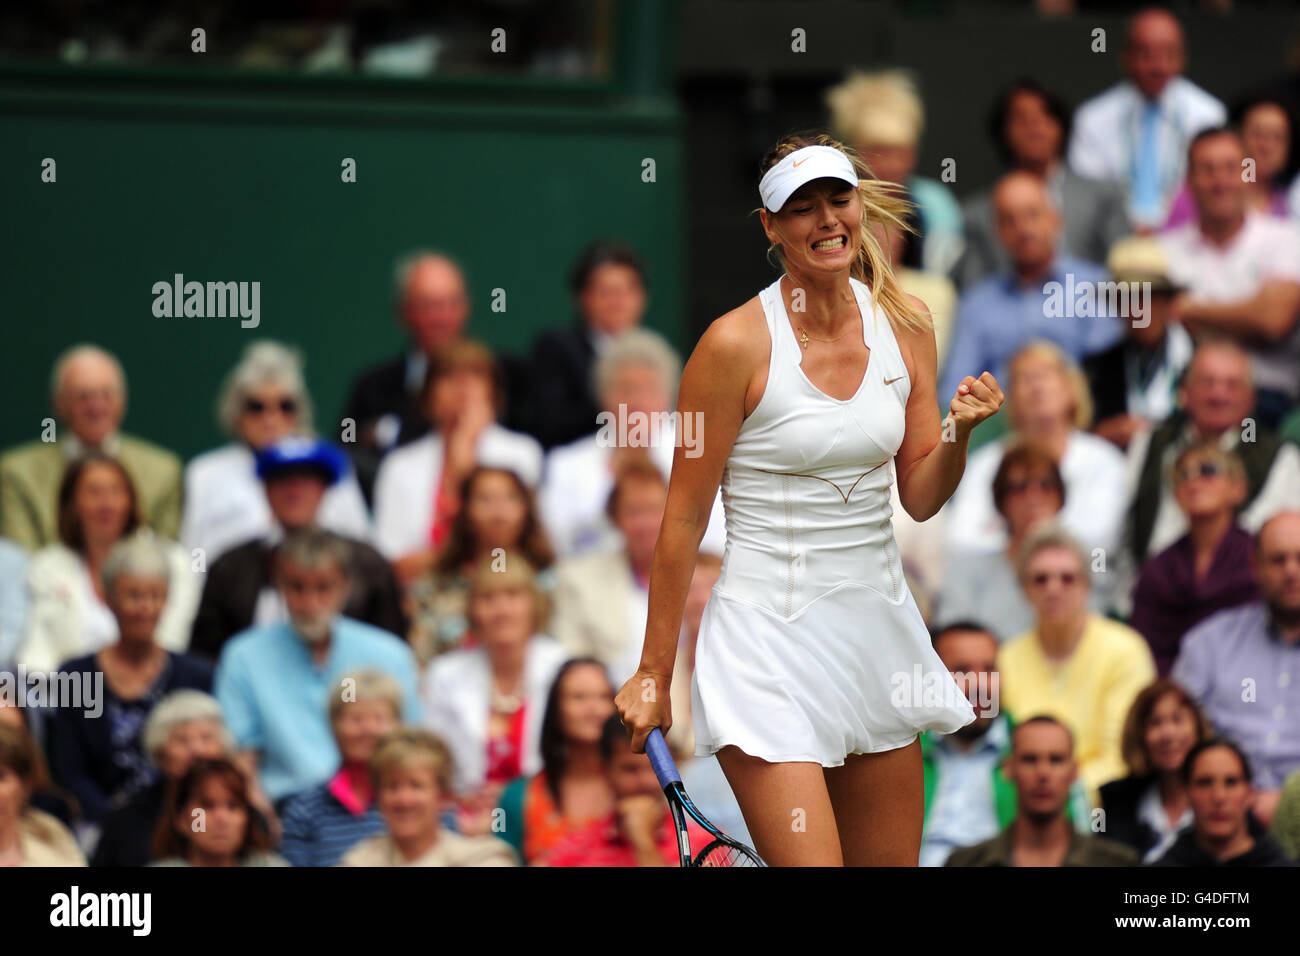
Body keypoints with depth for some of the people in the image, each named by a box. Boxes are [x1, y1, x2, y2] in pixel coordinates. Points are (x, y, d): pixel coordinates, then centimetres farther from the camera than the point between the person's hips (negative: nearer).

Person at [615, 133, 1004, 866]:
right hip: (770, 635, -6)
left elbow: (921, 497, 9)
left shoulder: (905, 326, 4)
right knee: (812, 866, -17)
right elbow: (684, 520, -6)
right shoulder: (738, 344, -12)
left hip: (879, 628, 6)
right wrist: (654, 673, -3)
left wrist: (961, 432, -12)